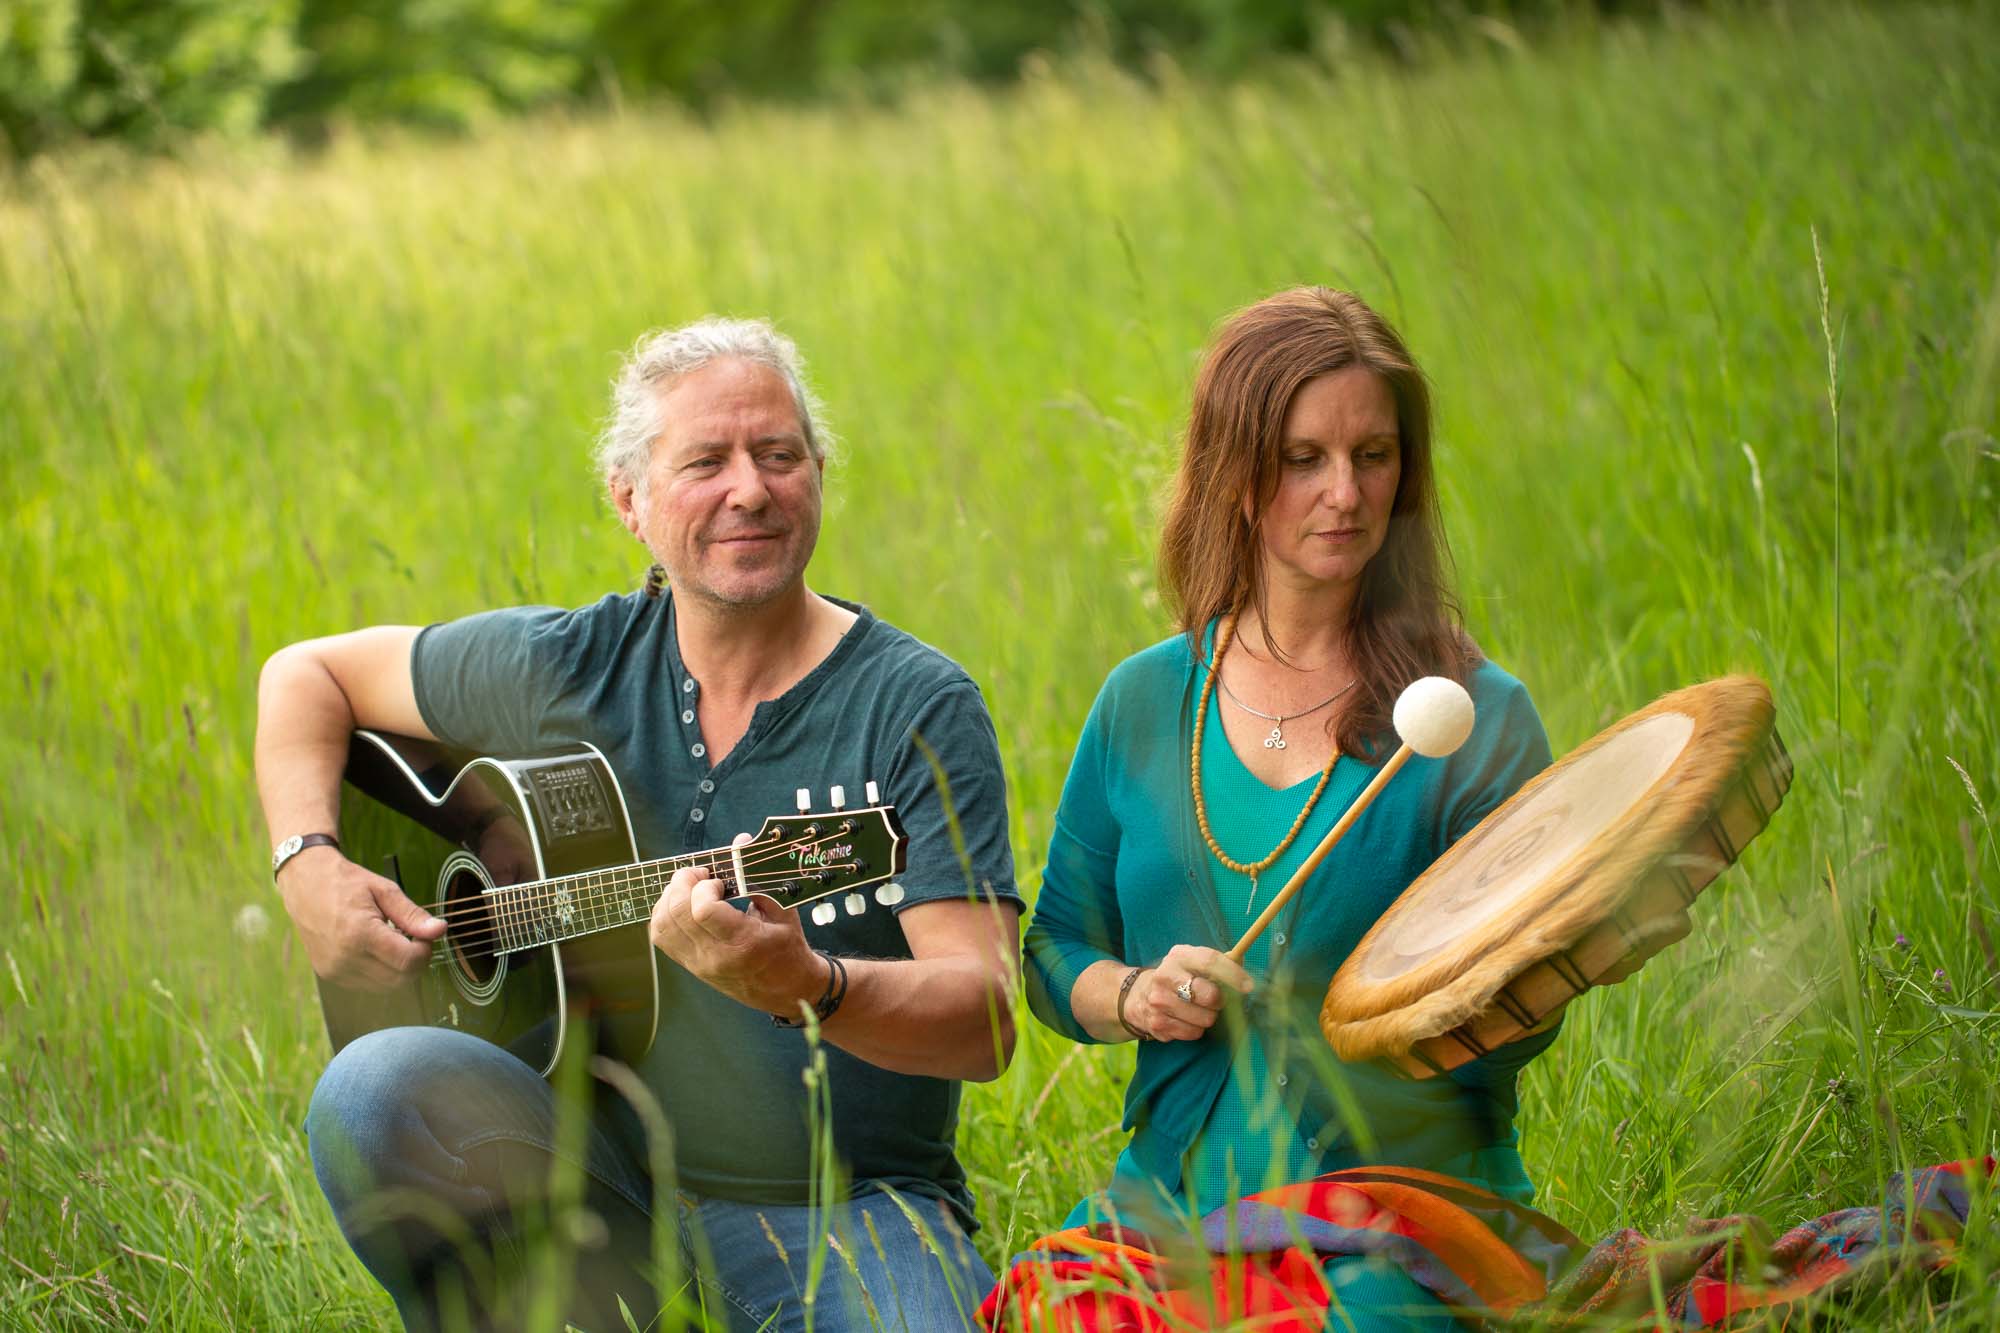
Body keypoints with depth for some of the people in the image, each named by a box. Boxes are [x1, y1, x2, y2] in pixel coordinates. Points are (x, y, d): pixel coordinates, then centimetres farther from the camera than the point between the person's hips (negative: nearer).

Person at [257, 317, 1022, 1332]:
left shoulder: (918, 708, -7)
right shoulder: (566, 669, 4)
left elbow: (985, 1021, -17)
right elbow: (309, 675, 19)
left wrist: (807, 987, -37)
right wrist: (309, 865, 1)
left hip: (851, 1215, -3)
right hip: (611, 1188, 4)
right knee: (377, 1089, -25)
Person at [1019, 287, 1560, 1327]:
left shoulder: (1473, 716, -3)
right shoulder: (1147, 704, 8)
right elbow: (1054, 956, 15)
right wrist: (1134, 997, -6)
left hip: (1404, 1217, -3)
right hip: (1177, 1195, 3)